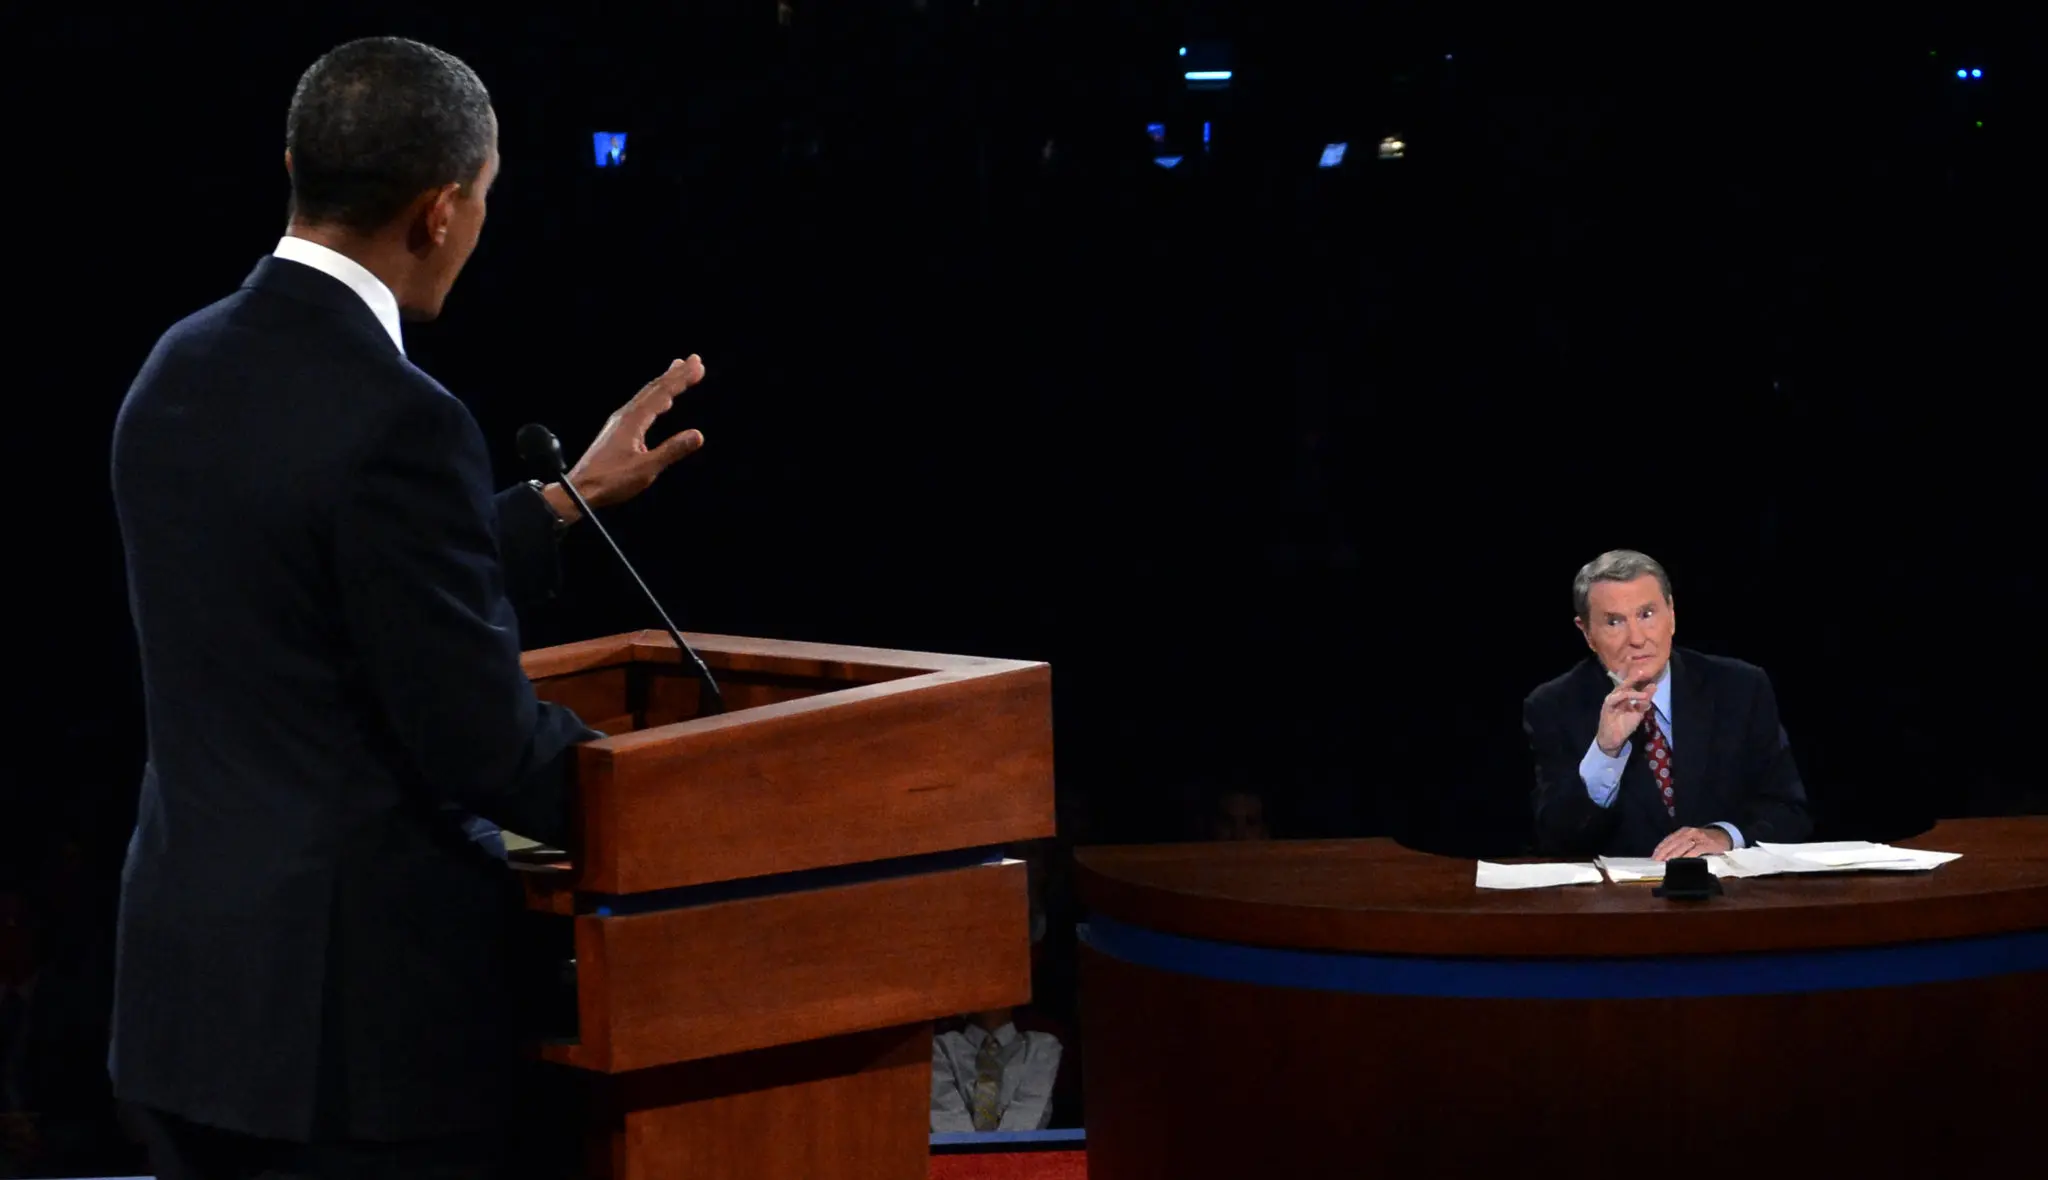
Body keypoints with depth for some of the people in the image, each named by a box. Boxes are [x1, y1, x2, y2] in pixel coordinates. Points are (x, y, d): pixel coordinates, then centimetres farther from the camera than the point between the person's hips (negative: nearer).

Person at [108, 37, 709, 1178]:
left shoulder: (181, 372, 6)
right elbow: (480, 739, -16)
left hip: (189, 984, 8)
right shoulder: (399, 423, -20)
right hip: (361, 1013, -8)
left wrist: (569, 499, 25)